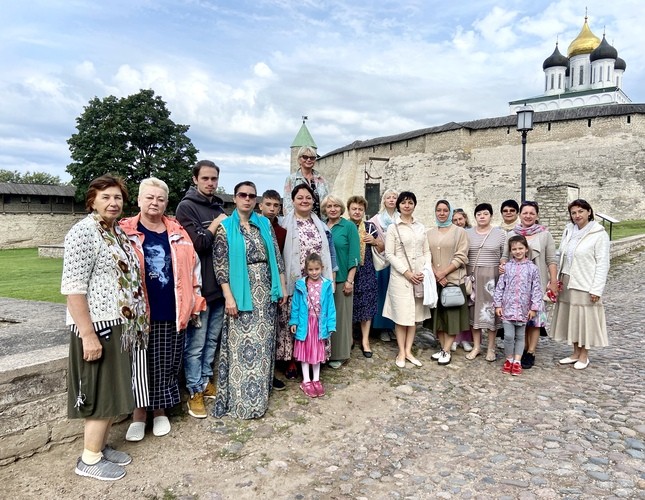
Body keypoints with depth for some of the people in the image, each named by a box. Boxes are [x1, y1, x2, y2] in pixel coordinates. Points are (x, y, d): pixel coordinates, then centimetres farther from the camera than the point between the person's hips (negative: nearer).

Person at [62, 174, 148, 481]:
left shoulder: (117, 232, 12)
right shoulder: (84, 232, -15)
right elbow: (73, 287, -20)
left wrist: (134, 321, 17)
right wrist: (87, 334, -23)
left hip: (118, 325, 9)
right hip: (97, 327, -8)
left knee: (113, 392, 16)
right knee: (103, 394, 1)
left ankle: (101, 446, 32)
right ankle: (89, 459, 18)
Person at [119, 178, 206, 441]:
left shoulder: (177, 232, 8)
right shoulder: (125, 232, -1)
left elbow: (193, 265, 13)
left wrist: (195, 301, 11)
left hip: (172, 312, 3)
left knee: (166, 365, 12)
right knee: (140, 364, 5)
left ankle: (160, 411, 28)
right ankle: (139, 414, 21)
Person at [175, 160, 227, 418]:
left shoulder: (219, 208, 14)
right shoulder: (187, 207, -7)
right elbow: (199, 243, -17)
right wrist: (216, 225, -7)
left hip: (219, 285, 7)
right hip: (199, 286, -7)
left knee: (212, 339, 17)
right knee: (196, 343, 3)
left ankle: (206, 381, 32)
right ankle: (194, 392, 16)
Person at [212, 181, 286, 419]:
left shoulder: (265, 224, 10)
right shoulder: (225, 227, -2)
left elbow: (276, 257, 11)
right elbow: (220, 265, -7)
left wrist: (282, 287, 8)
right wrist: (229, 297, -14)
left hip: (266, 293, 4)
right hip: (242, 294, -4)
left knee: (263, 343, 10)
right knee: (243, 345, 0)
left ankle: (259, 393, 26)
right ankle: (242, 400, 14)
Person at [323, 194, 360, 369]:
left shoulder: (349, 227, -3)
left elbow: (354, 255, -6)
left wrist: (350, 280, -12)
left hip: (341, 279, -3)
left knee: (340, 316, 5)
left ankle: (339, 354, 17)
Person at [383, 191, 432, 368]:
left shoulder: (421, 227, 11)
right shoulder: (393, 228, -2)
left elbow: (427, 251, 10)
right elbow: (389, 255, -7)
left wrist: (426, 271, -6)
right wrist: (406, 272, -14)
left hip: (420, 276, 4)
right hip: (401, 276, -4)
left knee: (415, 314, 8)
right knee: (402, 314, 0)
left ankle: (408, 351, 18)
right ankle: (401, 352, 12)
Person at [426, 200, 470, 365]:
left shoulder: (459, 231, 0)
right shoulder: (430, 233, 10)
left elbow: (461, 257, -7)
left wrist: (443, 272, -13)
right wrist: (436, 274, -10)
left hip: (453, 280, -3)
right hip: (434, 281, 4)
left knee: (452, 314, -2)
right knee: (438, 314, 7)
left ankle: (447, 351, 3)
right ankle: (442, 347, 17)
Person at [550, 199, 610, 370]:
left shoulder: (599, 234, -8)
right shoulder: (569, 230, 8)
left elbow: (602, 264, -10)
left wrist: (597, 289, -15)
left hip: (585, 285, -6)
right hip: (567, 283, 6)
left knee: (585, 318, 4)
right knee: (571, 317, 12)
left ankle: (584, 355, 18)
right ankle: (576, 352, 25)